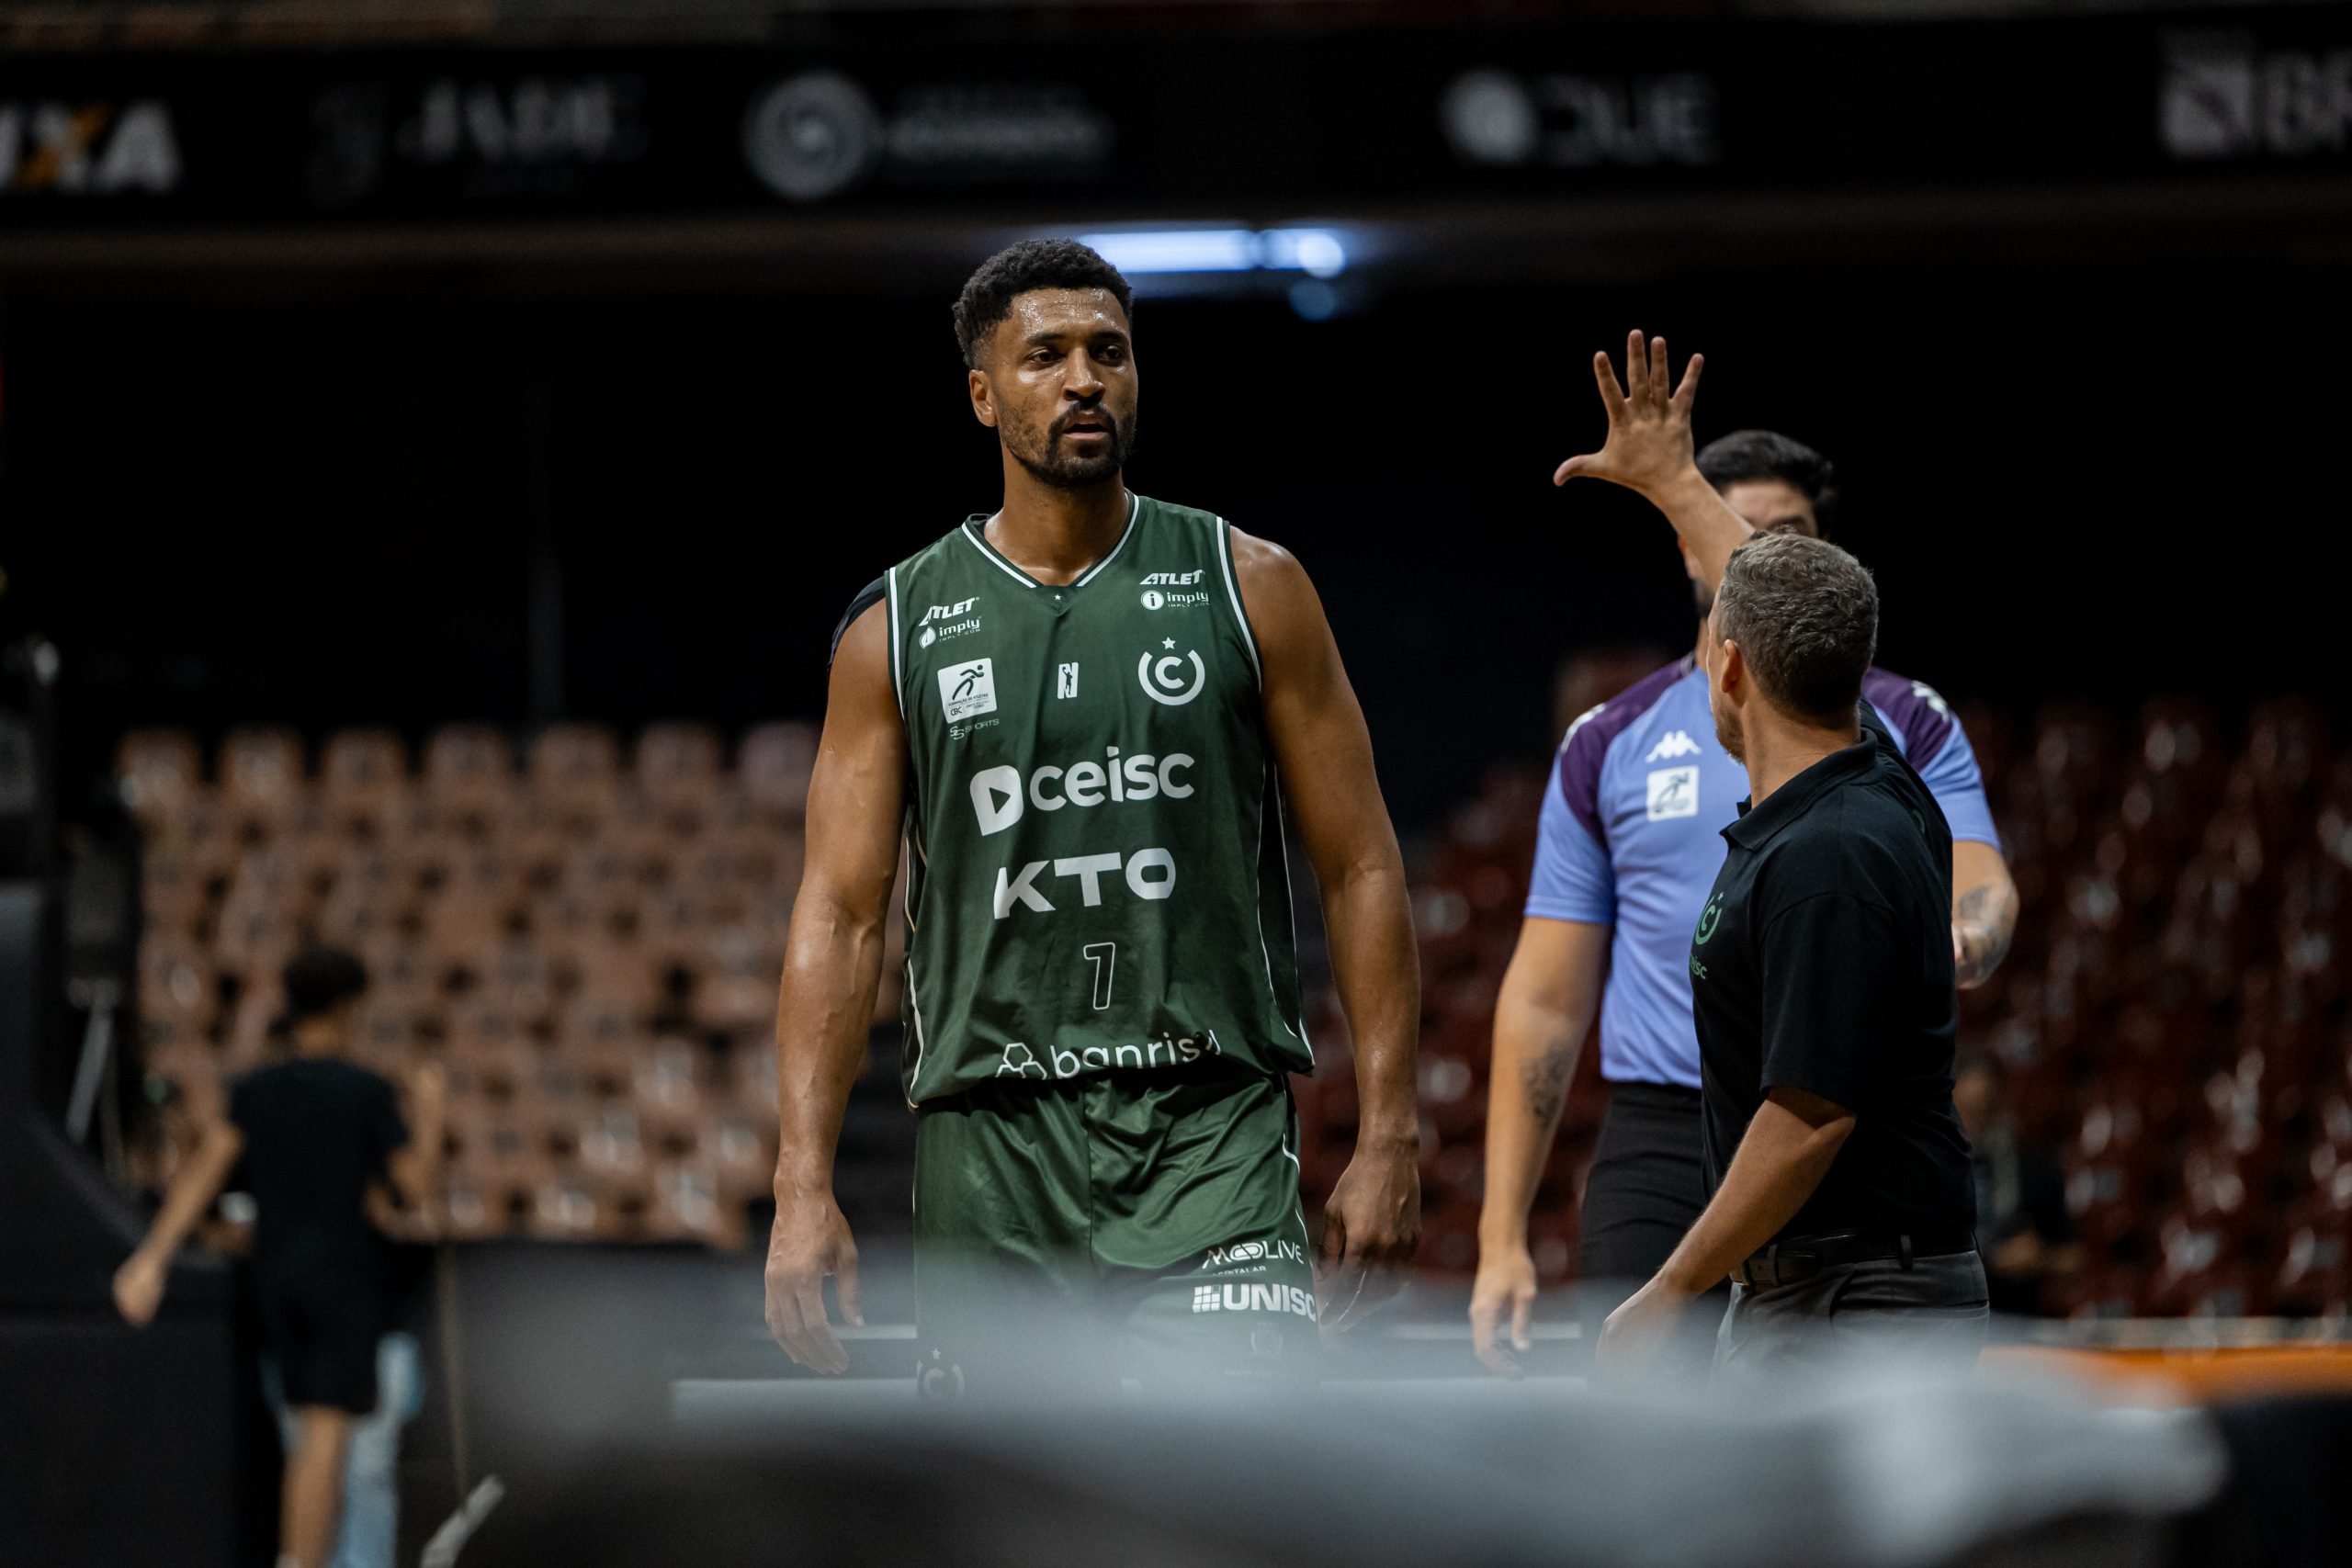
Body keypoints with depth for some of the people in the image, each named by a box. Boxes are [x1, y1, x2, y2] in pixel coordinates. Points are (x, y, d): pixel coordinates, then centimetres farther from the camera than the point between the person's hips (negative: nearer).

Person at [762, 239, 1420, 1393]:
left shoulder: (1248, 590, 5)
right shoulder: (895, 632, 6)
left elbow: (1360, 869, 6)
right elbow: (840, 915, 4)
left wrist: (1386, 1141, -2)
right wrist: (803, 1186, -6)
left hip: (1211, 1133, -1)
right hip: (992, 1141, 1)